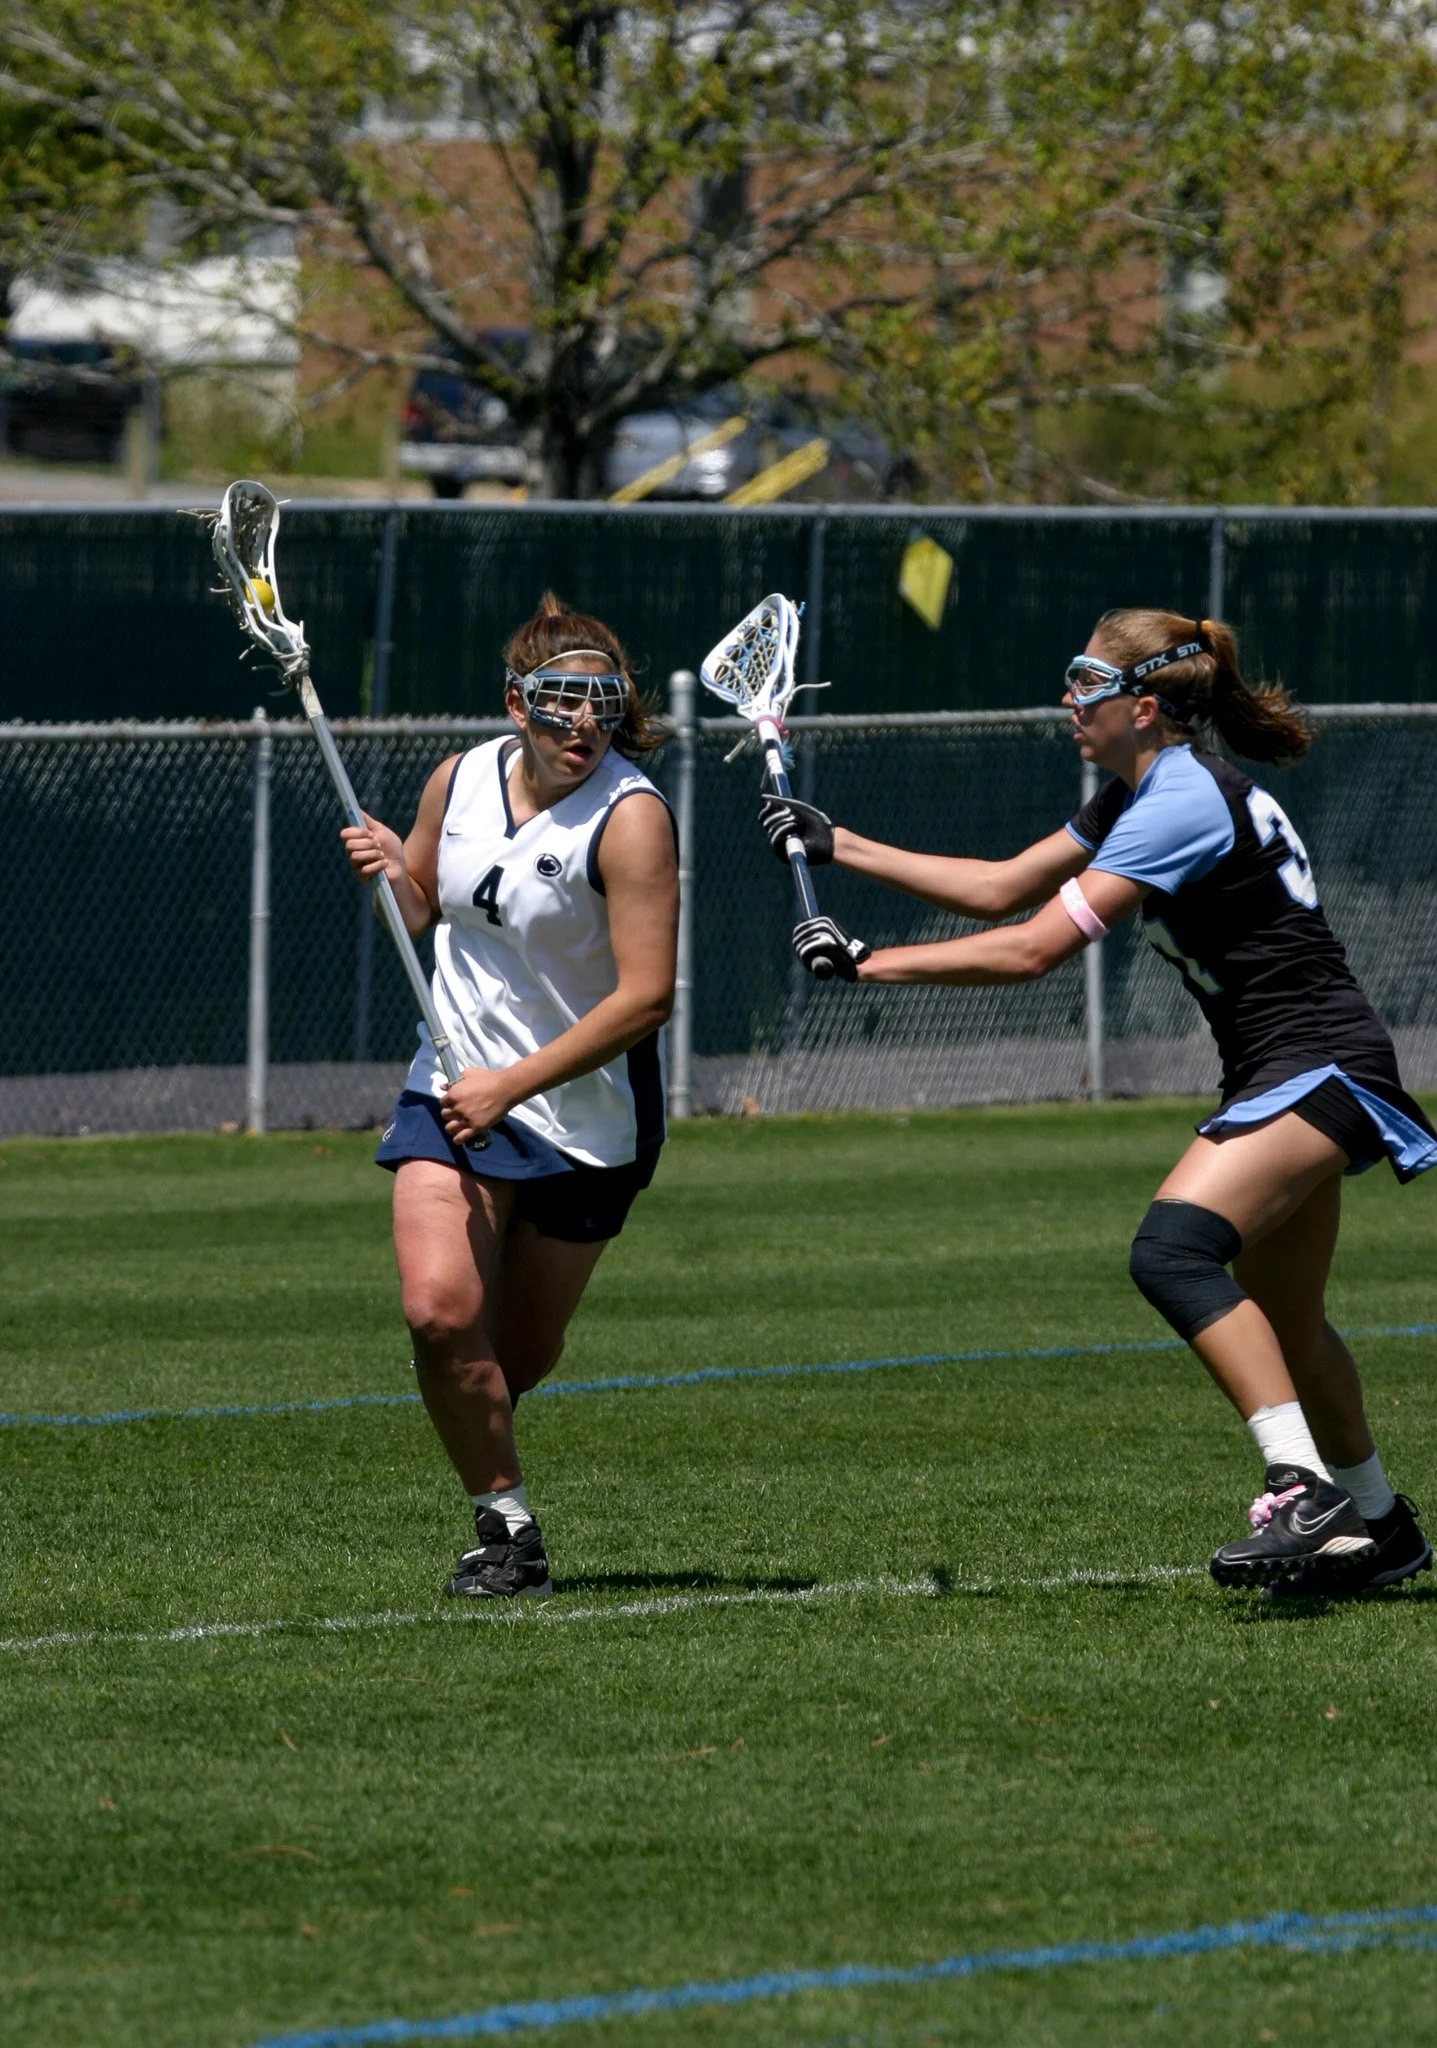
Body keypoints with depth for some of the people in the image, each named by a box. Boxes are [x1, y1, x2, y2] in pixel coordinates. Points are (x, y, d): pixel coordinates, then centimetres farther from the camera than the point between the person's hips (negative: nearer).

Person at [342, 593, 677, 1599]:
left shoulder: (629, 817, -18)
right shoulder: (461, 780, 0)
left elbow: (645, 997, -22)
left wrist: (511, 1086, -25)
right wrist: (391, 872, -6)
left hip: (584, 1118, -3)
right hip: (455, 1089, 3)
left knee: (520, 1358, 6)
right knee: (440, 1311, -18)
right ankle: (506, 1523, -2)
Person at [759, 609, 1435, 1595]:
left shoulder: (1180, 804, -19)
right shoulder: (1138, 796, 12)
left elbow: (1032, 949, -21)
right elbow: (1000, 889, 18)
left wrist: (867, 962, -16)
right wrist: (838, 844, 16)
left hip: (1322, 1068, -11)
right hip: (1284, 1074, 11)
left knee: (1173, 1248, -27)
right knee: (1282, 1327, 18)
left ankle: (1305, 1488, -32)